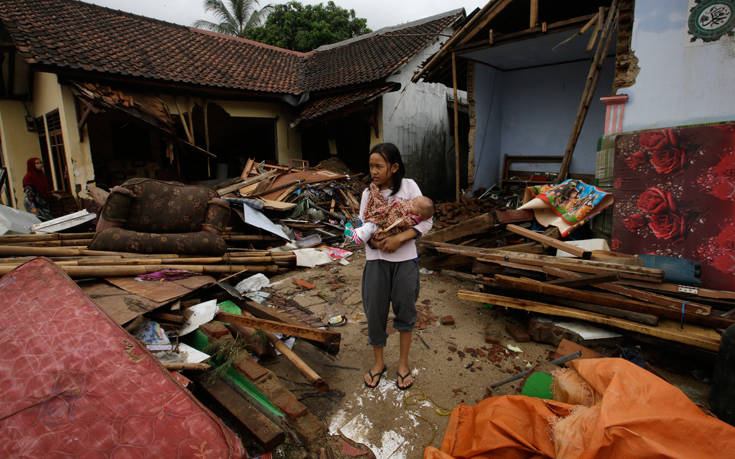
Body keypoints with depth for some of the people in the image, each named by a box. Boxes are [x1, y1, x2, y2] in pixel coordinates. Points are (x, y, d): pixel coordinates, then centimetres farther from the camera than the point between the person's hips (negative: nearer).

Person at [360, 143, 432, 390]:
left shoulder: (408, 186, -4)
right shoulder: (368, 193, 3)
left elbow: (427, 221, -7)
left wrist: (399, 238, -19)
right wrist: (374, 242, -19)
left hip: (405, 260, -1)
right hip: (376, 260, 2)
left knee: (405, 310, 11)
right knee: (375, 312, 7)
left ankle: (403, 362, 32)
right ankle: (378, 362, 30)